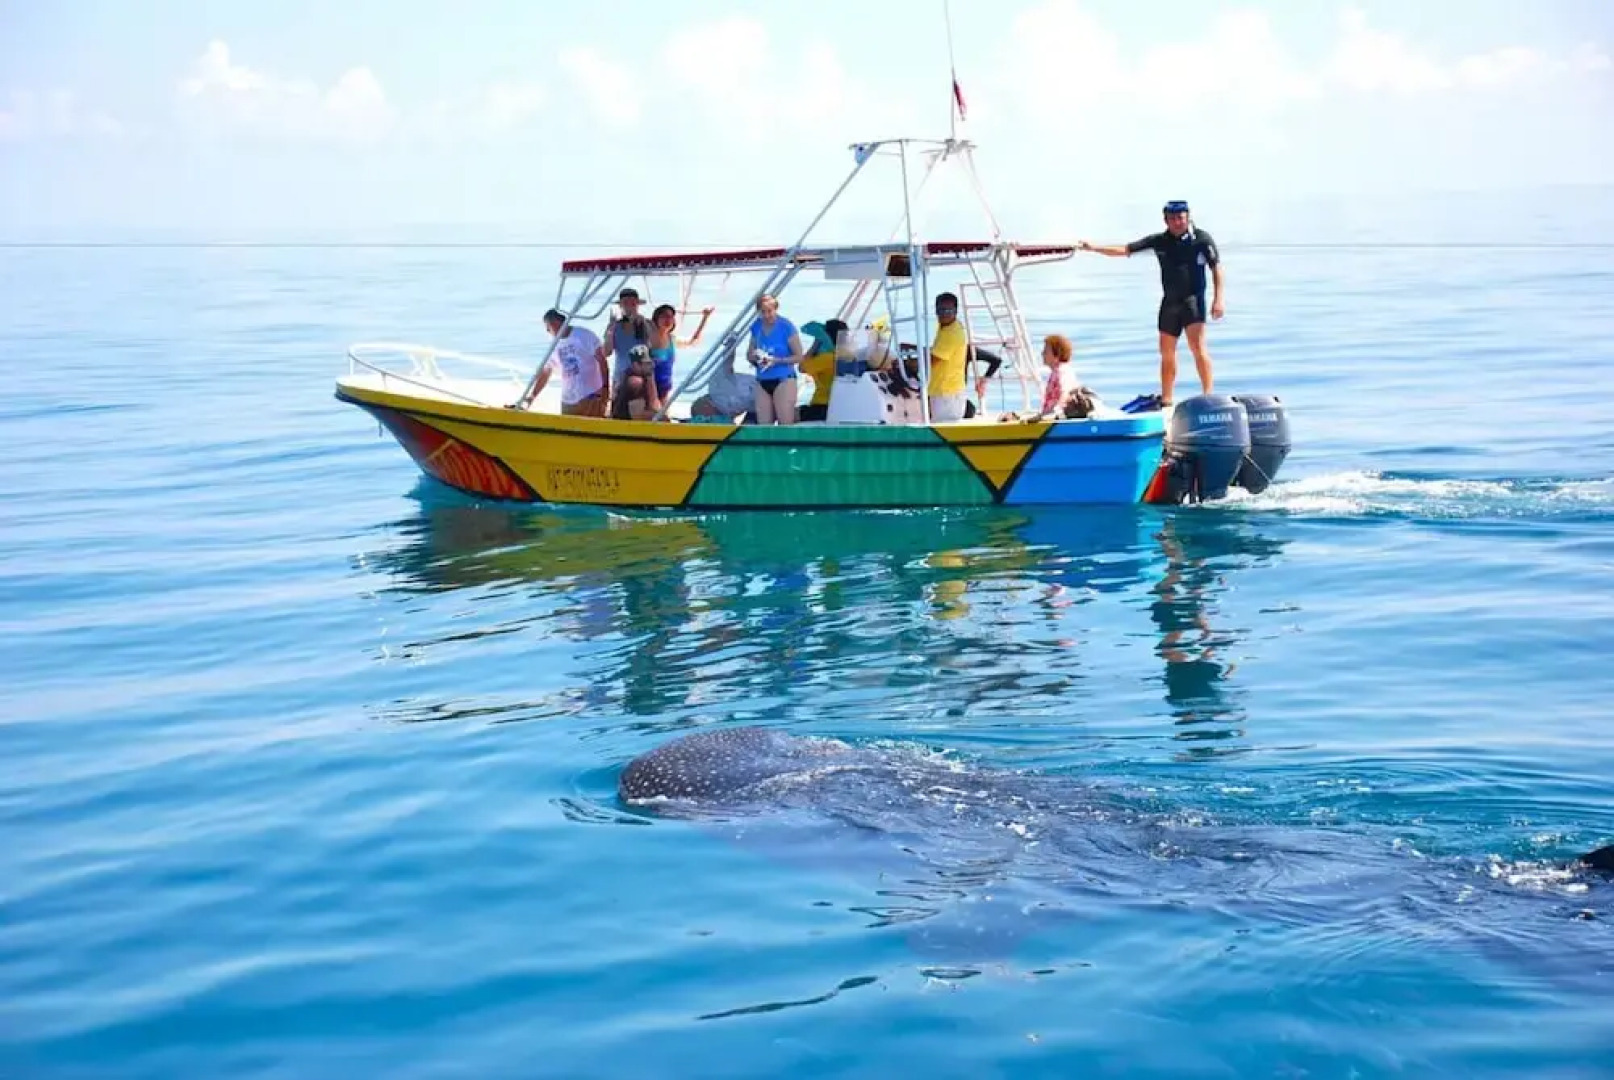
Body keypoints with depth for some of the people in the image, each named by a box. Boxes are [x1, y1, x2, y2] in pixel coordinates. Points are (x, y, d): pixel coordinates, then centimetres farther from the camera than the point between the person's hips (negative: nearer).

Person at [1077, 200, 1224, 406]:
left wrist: (1218, 298, -12)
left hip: (1193, 298, -5)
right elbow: (1125, 250, 5)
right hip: (1169, 302, 5)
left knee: (1198, 345, -18)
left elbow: (1216, 267, -3)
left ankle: (1208, 395, -16)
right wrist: (1094, 248, -3)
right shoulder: (1159, 241, 5)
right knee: (1166, 352, 8)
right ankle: (1165, 401, 17)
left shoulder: (1202, 239, -4)